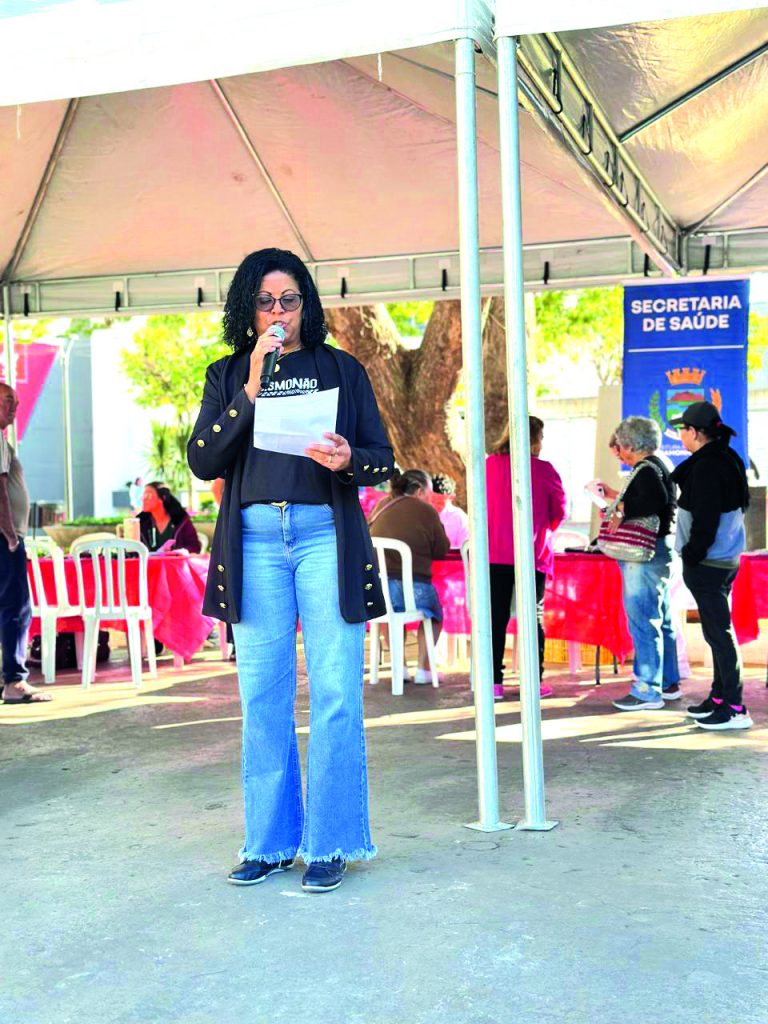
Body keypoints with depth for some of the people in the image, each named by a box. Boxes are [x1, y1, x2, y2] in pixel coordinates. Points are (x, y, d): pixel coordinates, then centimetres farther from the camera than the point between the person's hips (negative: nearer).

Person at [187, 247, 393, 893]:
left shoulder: (341, 369, 11)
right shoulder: (227, 376, 15)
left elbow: (383, 459, 8)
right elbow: (203, 460, 2)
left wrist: (347, 460, -15)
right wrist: (252, 390, -7)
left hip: (326, 535, -1)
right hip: (255, 540, 2)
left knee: (335, 693, -4)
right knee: (263, 694, 3)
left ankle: (330, 844, 6)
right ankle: (270, 840, 15)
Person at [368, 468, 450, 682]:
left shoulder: (382, 506, 11)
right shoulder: (426, 511, -4)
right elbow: (442, 550, 1)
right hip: (413, 587, -4)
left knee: (391, 608, 37)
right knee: (435, 615, 27)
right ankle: (423, 669, 17)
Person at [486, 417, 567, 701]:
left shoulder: (490, 464, 0)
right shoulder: (544, 469, -7)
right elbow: (560, 510, 3)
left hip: (494, 552, 2)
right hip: (533, 553, -2)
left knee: (496, 617, 6)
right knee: (533, 616, 6)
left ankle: (494, 682, 5)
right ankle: (534, 682, 6)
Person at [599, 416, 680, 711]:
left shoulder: (646, 470, -14)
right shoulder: (657, 466, 16)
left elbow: (656, 501, -31)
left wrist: (622, 509, -21)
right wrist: (616, 496, 30)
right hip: (657, 551, 11)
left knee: (642, 622, -6)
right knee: (660, 621, 16)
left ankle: (647, 691, -2)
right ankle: (669, 683, 24)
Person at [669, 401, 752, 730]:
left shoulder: (706, 466, -19)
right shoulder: (729, 459, 12)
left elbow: (705, 518, -22)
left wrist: (692, 555, -12)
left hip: (707, 563, -10)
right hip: (727, 558, 10)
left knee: (718, 632, -6)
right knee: (718, 631, 17)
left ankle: (734, 708, -3)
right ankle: (720, 697, 26)